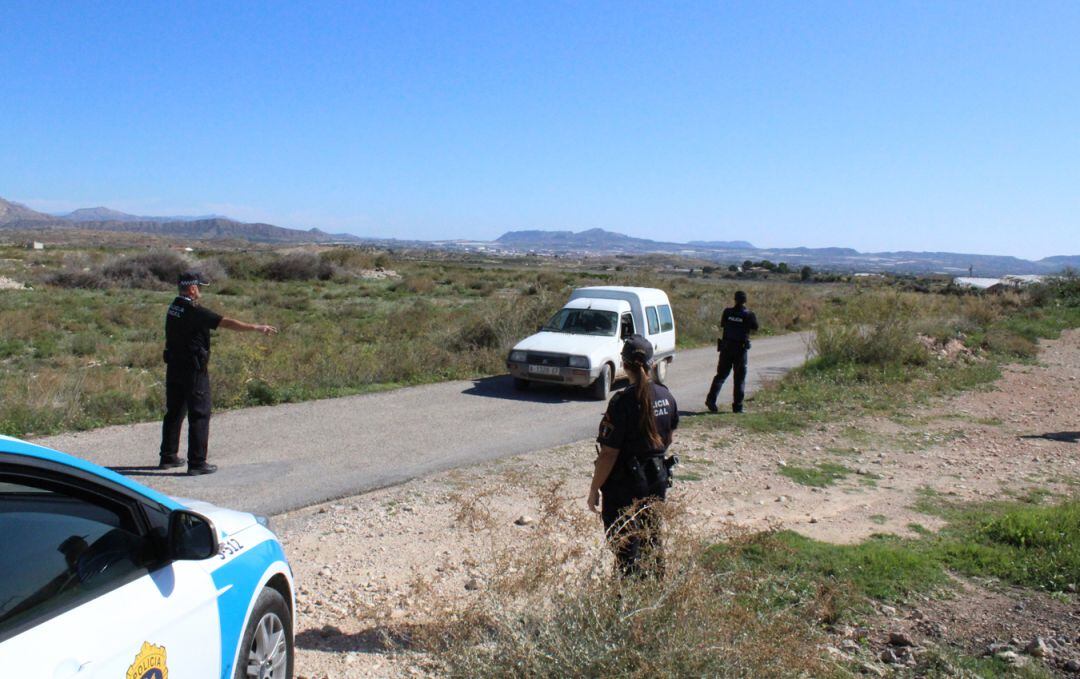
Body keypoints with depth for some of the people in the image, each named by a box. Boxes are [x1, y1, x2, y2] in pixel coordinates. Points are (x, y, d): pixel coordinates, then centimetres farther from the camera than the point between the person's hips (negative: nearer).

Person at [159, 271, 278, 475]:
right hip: (193, 370, -9)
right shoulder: (194, 312, -19)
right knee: (199, 415, -2)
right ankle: (196, 462, 0)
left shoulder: (174, 307, 7)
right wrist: (257, 328, -20)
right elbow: (227, 323, -23)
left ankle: (168, 456, 27)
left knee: (174, 412, 18)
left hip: (173, 367, 9)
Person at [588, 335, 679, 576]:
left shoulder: (623, 402, -23)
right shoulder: (666, 396, -3)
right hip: (658, 478, 7)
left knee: (625, 547, 6)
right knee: (652, 540, 23)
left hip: (625, 485, -7)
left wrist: (594, 489, -12)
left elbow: (609, 454, -21)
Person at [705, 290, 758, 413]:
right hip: (740, 349, -2)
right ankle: (737, 406, 7)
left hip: (726, 347, 2)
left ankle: (711, 399, -3)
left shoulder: (727, 312, -3)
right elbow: (755, 328, 4)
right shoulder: (749, 314, -10)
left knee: (721, 374, 11)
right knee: (739, 378, 6)